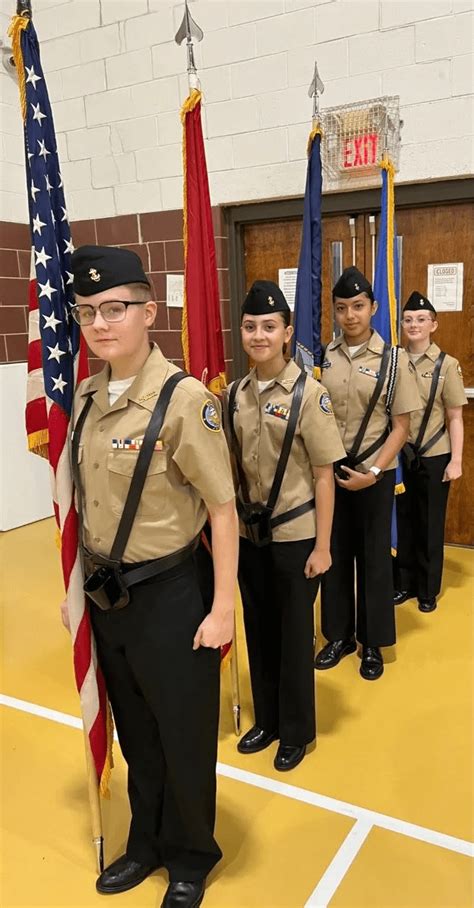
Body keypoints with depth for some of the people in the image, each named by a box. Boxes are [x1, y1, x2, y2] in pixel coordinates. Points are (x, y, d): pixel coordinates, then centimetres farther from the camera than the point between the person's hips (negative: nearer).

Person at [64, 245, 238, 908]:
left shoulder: (185, 400, -19)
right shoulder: (86, 396, 0)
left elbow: (223, 510, -17)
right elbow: (85, 498, 10)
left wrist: (222, 608, -14)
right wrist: (81, 581, 13)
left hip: (168, 594, -6)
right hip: (106, 595, 6)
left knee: (184, 736, 15)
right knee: (135, 731, 24)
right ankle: (147, 841, 50)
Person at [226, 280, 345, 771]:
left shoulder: (307, 393, -12)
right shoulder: (235, 394, 1)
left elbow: (323, 475, -10)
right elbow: (231, 466, 9)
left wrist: (322, 546, -10)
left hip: (294, 535, -4)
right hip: (249, 533, 4)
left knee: (294, 632, 10)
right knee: (258, 629, 16)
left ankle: (296, 730, 30)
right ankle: (266, 720, 37)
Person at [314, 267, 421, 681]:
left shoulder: (394, 360, -6)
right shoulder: (324, 357, 1)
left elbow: (401, 427, -6)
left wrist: (372, 472, -14)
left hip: (374, 476, -2)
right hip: (330, 471, 3)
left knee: (373, 557, 9)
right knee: (334, 554, 12)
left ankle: (372, 643, 26)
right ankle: (338, 635, 30)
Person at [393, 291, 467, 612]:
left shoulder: (447, 365, -5)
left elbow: (455, 418, -4)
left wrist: (456, 460, -9)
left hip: (434, 457, -2)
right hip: (400, 455, 2)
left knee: (430, 523, 9)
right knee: (404, 520, 11)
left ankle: (428, 590, 23)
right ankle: (404, 583, 27)